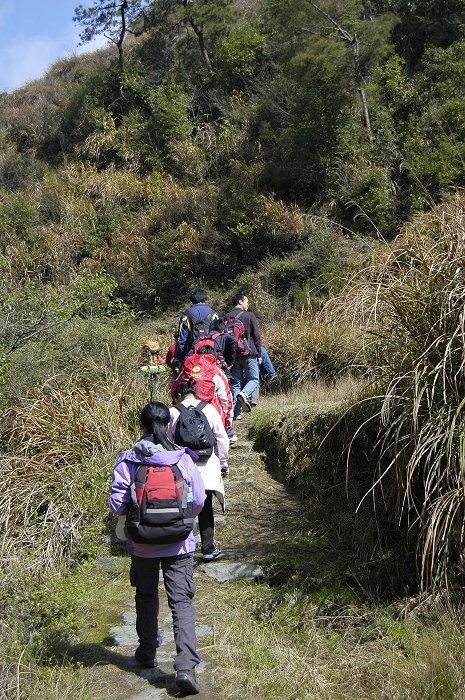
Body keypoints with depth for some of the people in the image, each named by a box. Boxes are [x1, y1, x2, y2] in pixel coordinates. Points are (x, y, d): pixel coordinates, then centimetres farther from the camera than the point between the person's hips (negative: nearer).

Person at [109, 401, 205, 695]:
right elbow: (199, 501, -6)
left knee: (146, 597, 22)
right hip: (179, 542, -1)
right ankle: (186, 666, -6)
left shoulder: (128, 460, -10)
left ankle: (148, 653, 38)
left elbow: (118, 505, -11)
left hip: (142, 543, 1)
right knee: (182, 602, 4)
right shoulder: (183, 458, -10)